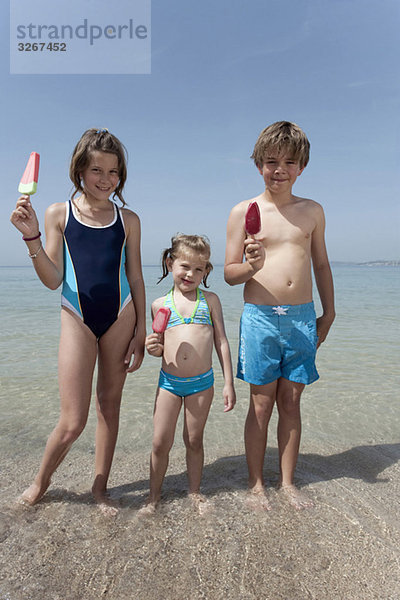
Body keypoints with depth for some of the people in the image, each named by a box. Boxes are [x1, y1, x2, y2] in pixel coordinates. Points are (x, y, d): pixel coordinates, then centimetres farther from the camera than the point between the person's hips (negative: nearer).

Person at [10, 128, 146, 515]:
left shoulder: (128, 219, 6)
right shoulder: (59, 213, 2)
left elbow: (135, 278, 7)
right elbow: (52, 280, -2)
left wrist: (140, 330, 4)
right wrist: (31, 237, -15)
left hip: (120, 316, 2)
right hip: (77, 317, -2)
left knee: (109, 405, 11)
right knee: (72, 422, -1)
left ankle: (100, 488, 31)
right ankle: (40, 482, 32)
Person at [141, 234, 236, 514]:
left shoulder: (210, 300, 1)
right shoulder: (160, 304, 3)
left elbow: (221, 342, 3)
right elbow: (162, 347, 12)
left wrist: (229, 383, 0)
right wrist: (153, 348, -12)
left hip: (202, 382, -1)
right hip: (169, 381, 1)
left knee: (194, 440, 13)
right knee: (160, 443, 7)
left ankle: (195, 491, 35)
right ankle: (155, 493, 31)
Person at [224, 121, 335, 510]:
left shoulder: (312, 211, 10)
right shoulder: (243, 212, 1)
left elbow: (321, 264, 18)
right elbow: (229, 274, 0)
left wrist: (328, 313, 18)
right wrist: (252, 266, -21)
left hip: (302, 318, 3)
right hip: (260, 317, -2)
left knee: (290, 403, 11)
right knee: (261, 405, 5)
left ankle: (288, 482, 28)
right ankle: (256, 485, 24)